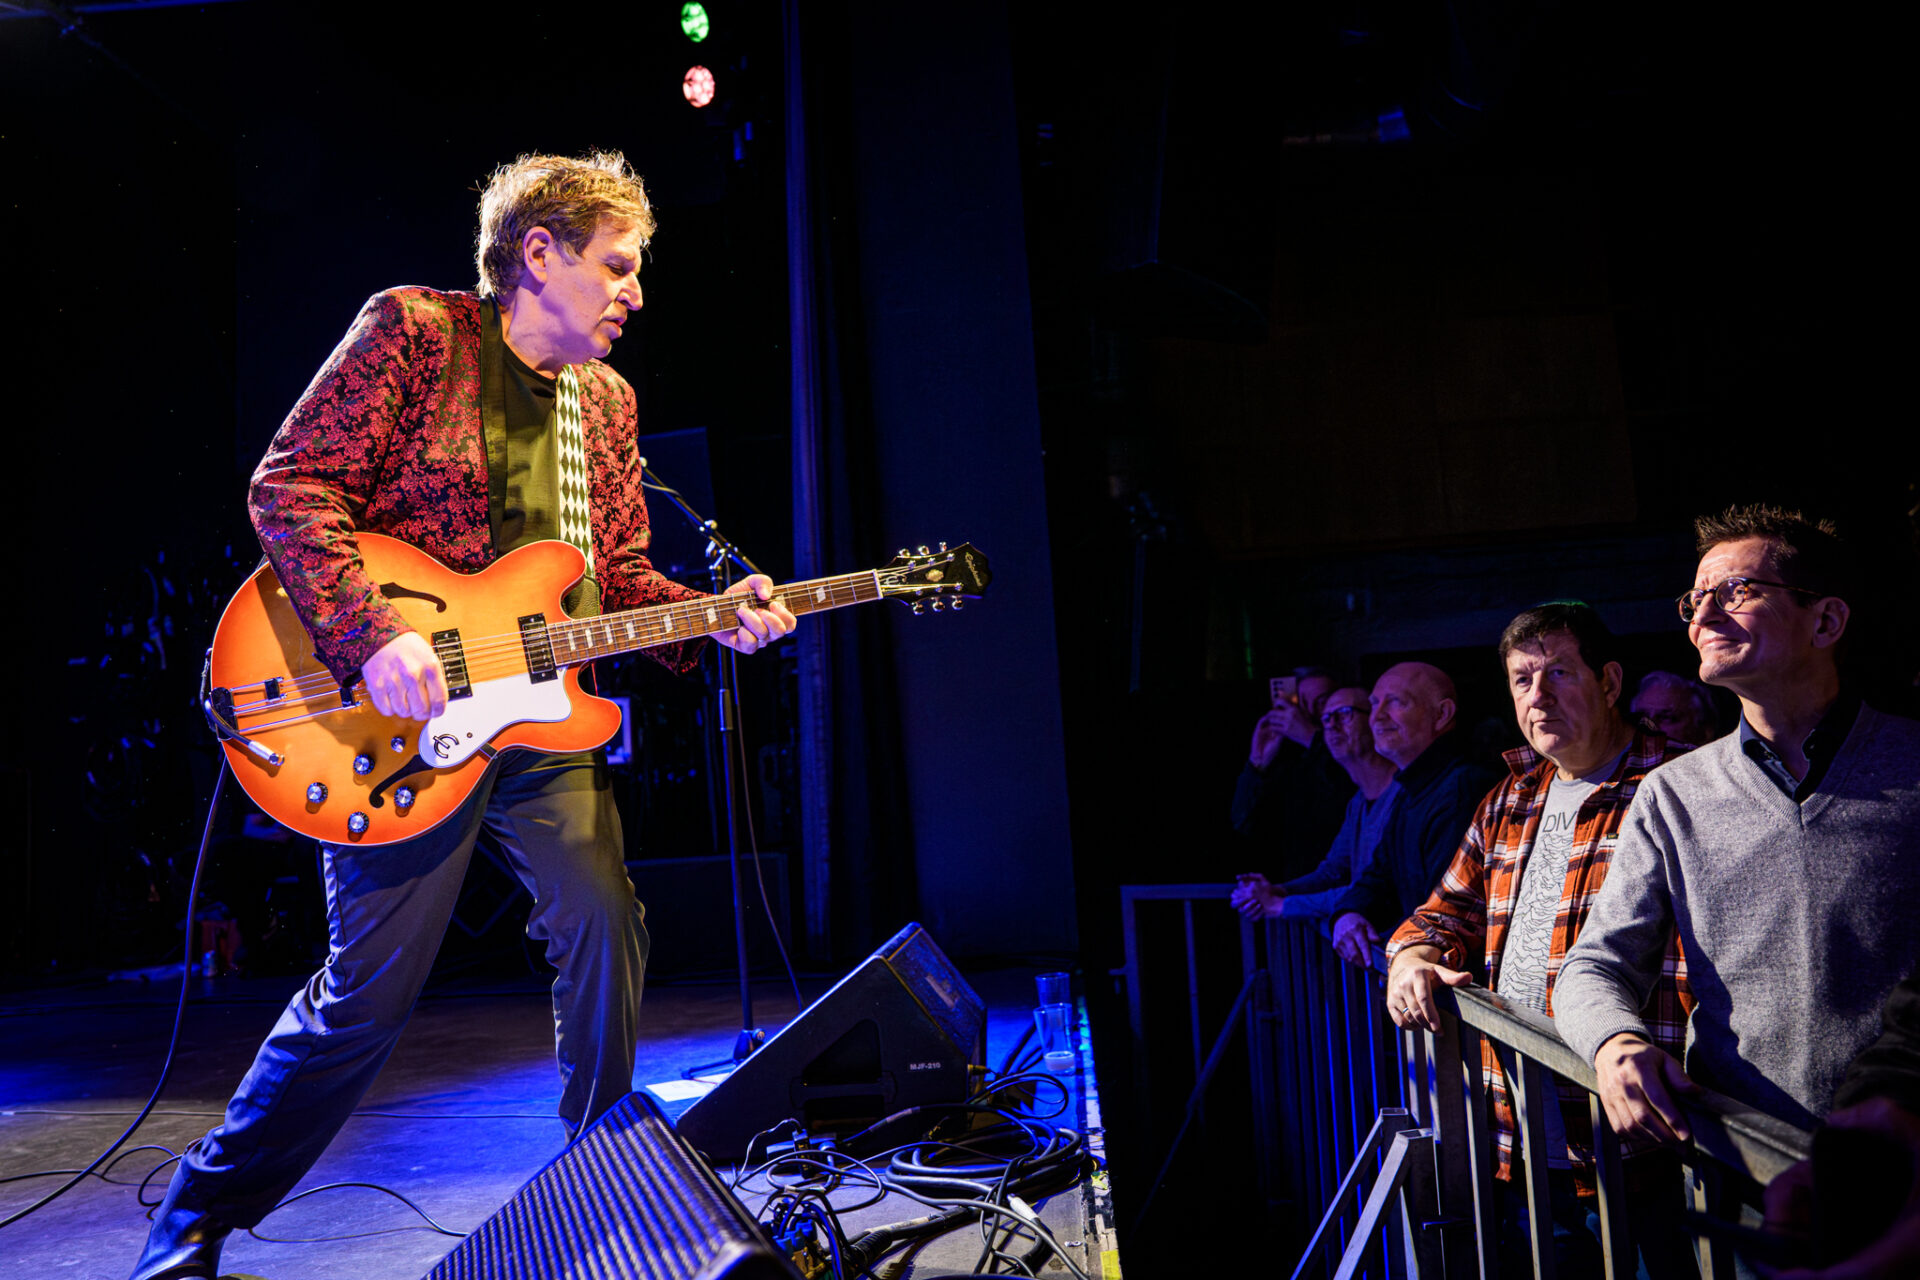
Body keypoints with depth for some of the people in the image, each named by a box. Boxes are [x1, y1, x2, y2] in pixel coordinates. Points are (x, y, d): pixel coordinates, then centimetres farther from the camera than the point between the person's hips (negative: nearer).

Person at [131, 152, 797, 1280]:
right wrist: (373, 636, -22)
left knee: (608, 933, 1)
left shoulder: (608, 402, 14)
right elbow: (290, 485, -9)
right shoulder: (415, 329, -4)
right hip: (404, 716, -6)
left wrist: (715, 620, -3)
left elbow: (621, 572, 15)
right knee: (372, 985, -3)